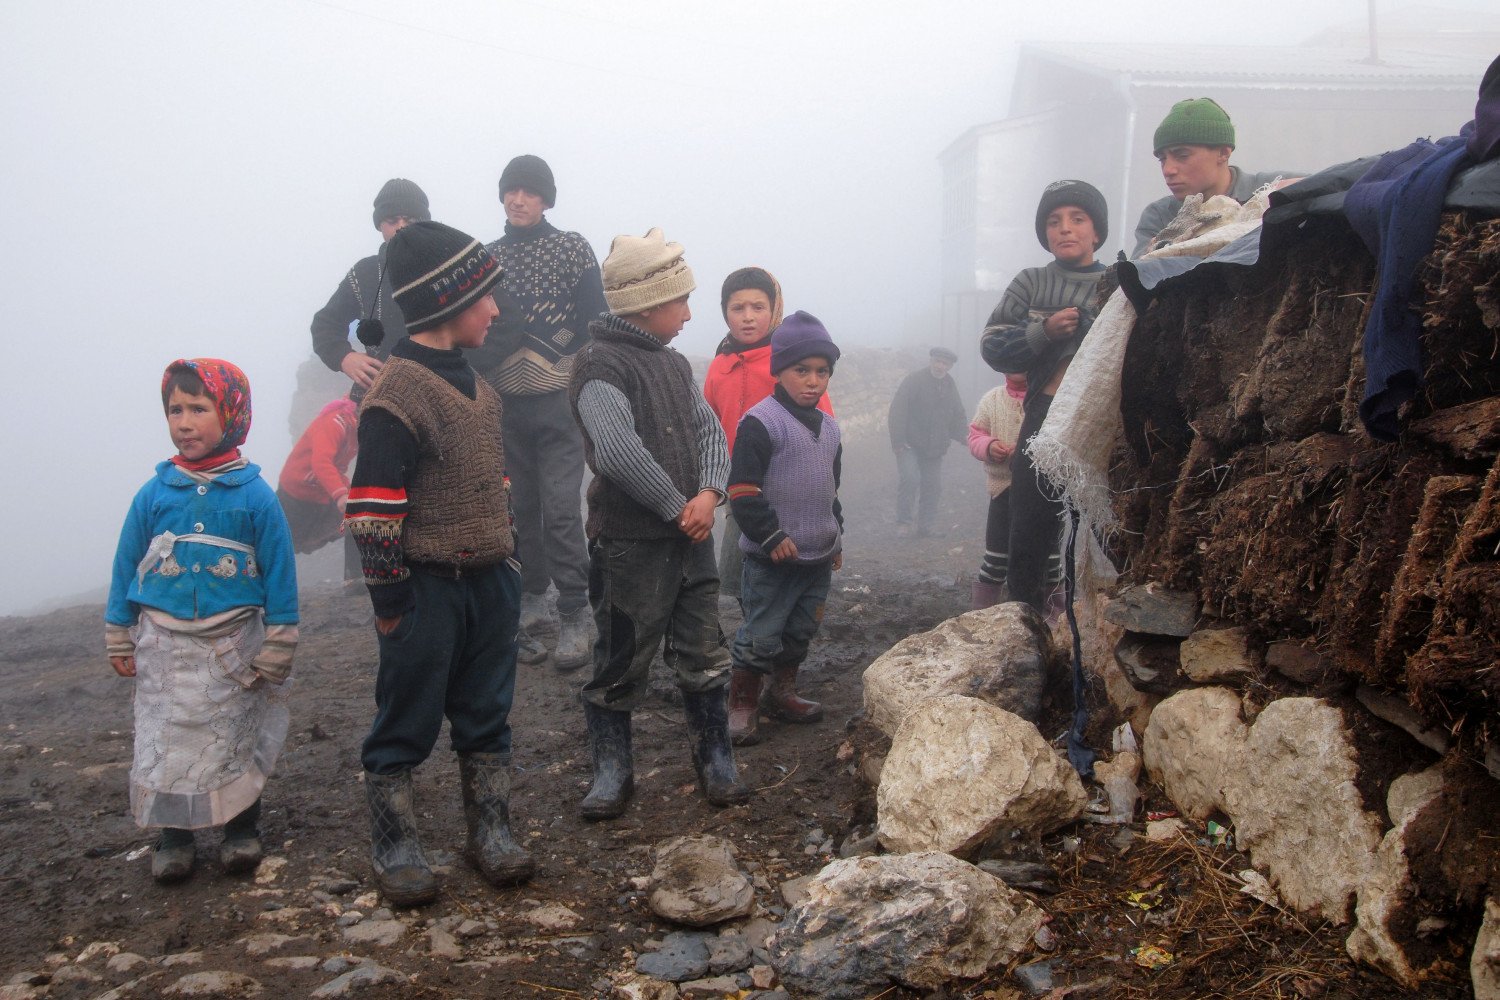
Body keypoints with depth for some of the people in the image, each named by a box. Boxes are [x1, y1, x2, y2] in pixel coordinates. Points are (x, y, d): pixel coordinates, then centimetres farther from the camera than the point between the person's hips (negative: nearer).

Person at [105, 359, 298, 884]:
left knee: (238, 741, 10)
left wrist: (276, 648, -4)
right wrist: (120, 639, 8)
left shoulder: (255, 495, -8)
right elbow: (126, 566, 6)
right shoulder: (154, 494, -2)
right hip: (165, 646, 2)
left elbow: (279, 572, -5)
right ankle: (173, 837, 23)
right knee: (165, 743, 7)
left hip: (233, 646, -2)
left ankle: (242, 831, 27)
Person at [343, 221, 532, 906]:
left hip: (490, 580, 8)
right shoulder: (396, 393, -17)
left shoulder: (469, 380, 11)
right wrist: (390, 599, -16)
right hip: (427, 587, -8)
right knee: (407, 723, 6)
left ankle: (489, 831, 28)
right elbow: (371, 509, -19)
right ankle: (394, 848, 20)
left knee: (486, 715, 16)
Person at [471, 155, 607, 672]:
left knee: (561, 509, -9)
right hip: (504, 403, 4)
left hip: (559, 401, -4)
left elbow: (595, 322, -1)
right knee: (519, 505, 10)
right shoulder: (488, 256, 12)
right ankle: (531, 599, 25)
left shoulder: (572, 248, 1)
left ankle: (574, 617, -1)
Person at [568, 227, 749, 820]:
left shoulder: (673, 363, 14)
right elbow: (618, 452, -26)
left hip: (691, 538, 7)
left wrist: (709, 493, -8)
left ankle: (716, 762, 27)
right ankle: (612, 771, 21)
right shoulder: (602, 366, -14)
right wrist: (677, 508, -17)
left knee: (704, 658, 13)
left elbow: (709, 430, 11)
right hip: (629, 544, -7)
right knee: (620, 664, 5)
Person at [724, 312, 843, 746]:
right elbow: (743, 488, -18)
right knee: (760, 634, -2)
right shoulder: (761, 422, -14)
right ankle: (742, 705, 11)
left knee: (801, 631, 17)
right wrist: (771, 534, -20)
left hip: (818, 555, 8)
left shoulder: (828, 426, 12)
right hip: (772, 557, -8)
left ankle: (782, 694, 33)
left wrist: (836, 535, 24)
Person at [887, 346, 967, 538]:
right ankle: (903, 522, -7)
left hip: (935, 448, 6)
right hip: (910, 445, -6)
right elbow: (898, 412, -16)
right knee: (910, 479, -20)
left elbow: (958, 415, 19)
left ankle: (927, 526, 17)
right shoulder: (914, 380, -11)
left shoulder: (950, 385, 10)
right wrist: (898, 441, -21)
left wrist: (964, 435, 2)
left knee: (933, 486, 7)